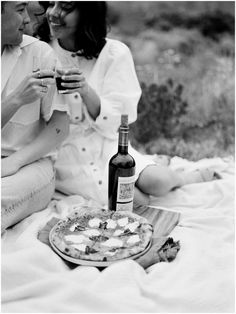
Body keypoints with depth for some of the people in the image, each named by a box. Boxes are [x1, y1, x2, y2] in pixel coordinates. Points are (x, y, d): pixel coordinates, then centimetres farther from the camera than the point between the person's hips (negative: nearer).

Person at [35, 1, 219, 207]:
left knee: (157, 182, -22)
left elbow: (113, 123, -9)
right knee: (134, 199, -23)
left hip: (104, 144, 1)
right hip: (61, 151, -1)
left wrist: (86, 91, -27)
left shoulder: (114, 53, -6)